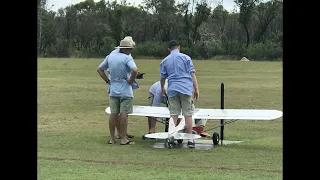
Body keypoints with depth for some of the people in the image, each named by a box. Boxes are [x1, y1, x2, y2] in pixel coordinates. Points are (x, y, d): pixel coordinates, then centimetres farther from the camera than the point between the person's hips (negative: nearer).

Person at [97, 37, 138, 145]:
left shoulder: (110, 56, 8)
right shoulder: (127, 58, -13)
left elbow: (100, 69, 14)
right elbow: (134, 70, -28)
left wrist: (108, 81, 14)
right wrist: (131, 81, -13)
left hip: (113, 90, 6)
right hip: (125, 91, -6)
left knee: (113, 114, 8)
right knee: (124, 114, -1)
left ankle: (112, 138, 12)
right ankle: (123, 139, 2)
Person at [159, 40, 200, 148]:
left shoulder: (164, 61, 10)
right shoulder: (186, 58, 3)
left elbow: (162, 78, 16)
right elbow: (192, 74, -1)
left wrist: (162, 90, 34)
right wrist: (196, 89, 1)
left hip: (172, 90, 2)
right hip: (186, 89, -2)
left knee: (174, 115, 5)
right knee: (188, 114, 1)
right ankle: (190, 139, 1)